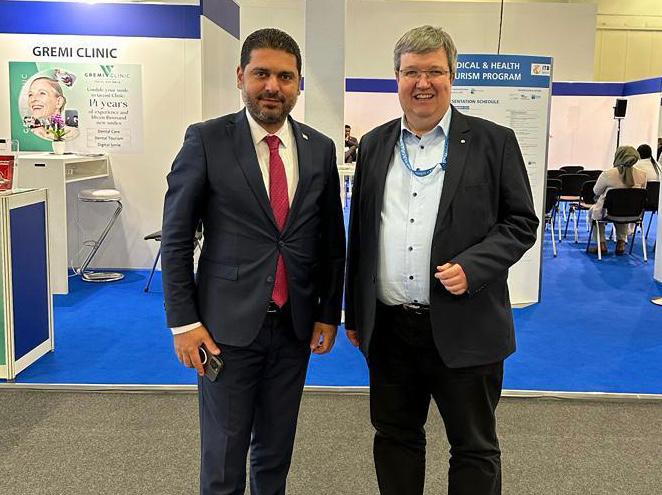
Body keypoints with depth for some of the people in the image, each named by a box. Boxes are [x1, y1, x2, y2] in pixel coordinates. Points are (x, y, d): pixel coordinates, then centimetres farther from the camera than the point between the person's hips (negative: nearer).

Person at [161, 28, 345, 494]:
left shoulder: (320, 149, 4)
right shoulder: (206, 140, -6)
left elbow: (332, 240, 10)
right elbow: (176, 238, -4)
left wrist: (329, 313, 8)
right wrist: (184, 322, -8)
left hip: (296, 325, 3)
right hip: (228, 325, -3)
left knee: (277, 452, 16)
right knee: (223, 456, 8)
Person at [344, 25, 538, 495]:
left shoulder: (493, 141, -2)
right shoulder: (374, 145, 9)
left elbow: (522, 222, -1)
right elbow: (360, 232, 12)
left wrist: (471, 267, -18)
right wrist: (354, 313, 13)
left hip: (463, 328, -3)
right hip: (388, 327, 4)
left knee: (474, 448, 11)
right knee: (395, 438, 17)